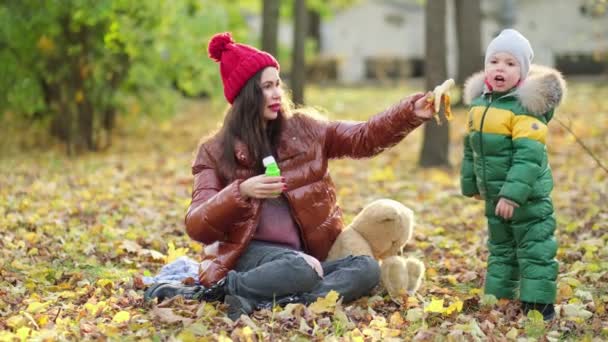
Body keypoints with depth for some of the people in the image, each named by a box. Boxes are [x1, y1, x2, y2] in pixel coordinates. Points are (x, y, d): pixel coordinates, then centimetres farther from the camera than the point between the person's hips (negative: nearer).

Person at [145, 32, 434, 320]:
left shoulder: (302, 131, 11)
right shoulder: (216, 152, 3)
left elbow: (363, 138, 5)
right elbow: (197, 227, -6)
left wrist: (412, 113, -11)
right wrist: (241, 192, -23)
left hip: (303, 256, 5)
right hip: (250, 255, -5)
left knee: (367, 269, -24)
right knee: (300, 270, -37)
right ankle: (209, 290, -21)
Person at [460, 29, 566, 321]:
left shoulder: (526, 107, -21)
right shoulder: (479, 102, 4)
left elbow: (528, 156, -27)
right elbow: (470, 147, 14)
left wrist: (513, 194, -31)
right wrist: (470, 183, 17)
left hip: (528, 195, -8)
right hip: (494, 194, 8)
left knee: (535, 249, 0)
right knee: (500, 248, 20)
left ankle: (538, 303, 9)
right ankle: (497, 298, 32)